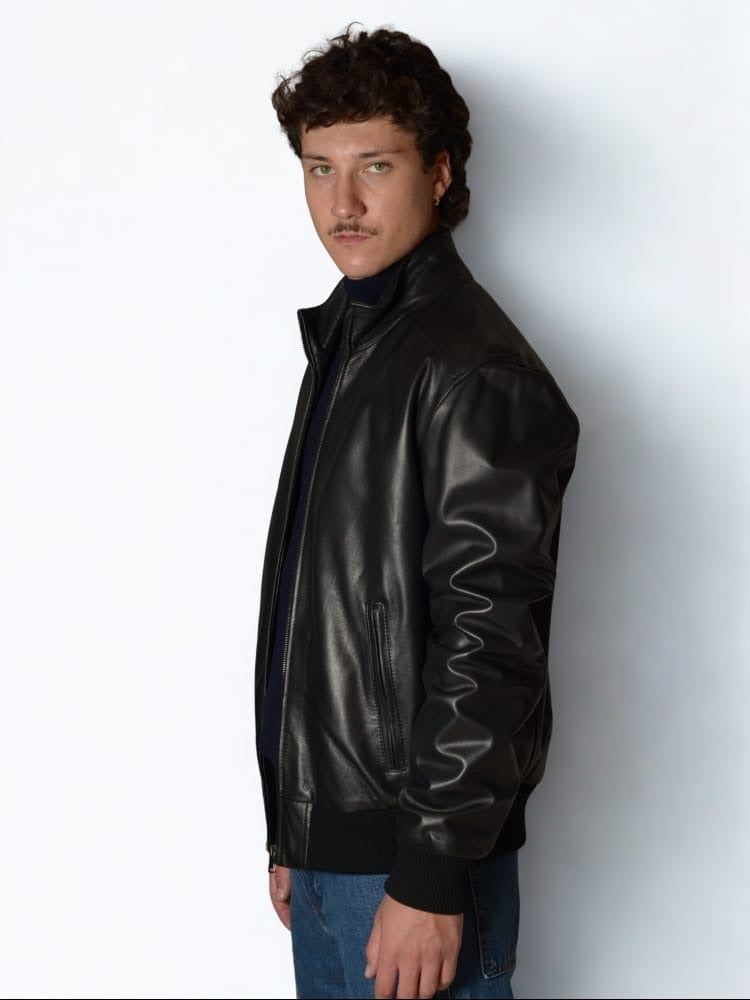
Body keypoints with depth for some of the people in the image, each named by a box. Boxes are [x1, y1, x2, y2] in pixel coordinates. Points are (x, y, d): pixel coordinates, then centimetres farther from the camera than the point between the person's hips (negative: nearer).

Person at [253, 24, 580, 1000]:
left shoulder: (474, 369, -15)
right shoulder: (345, 341, 13)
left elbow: (487, 641, -20)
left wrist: (432, 875, -20)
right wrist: (291, 832, 17)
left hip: (415, 849, -8)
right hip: (329, 842, 8)